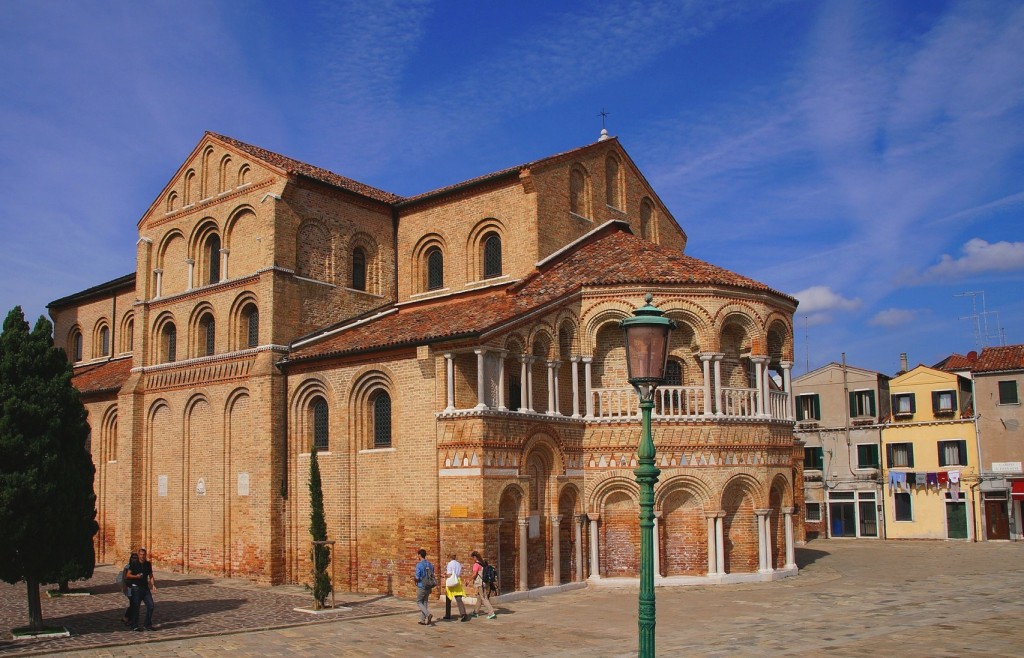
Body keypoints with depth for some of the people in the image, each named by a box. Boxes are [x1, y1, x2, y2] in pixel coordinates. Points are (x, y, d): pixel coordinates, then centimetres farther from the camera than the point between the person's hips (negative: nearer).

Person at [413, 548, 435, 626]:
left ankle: (428, 614, -13)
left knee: (419, 602, 8)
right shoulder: (430, 564, 6)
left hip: (421, 587, -6)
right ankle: (423, 620, 15)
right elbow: (432, 576, 11)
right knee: (425, 602, 15)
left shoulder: (419, 565, -15)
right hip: (428, 587, 6)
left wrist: (414, 576, 4)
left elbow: (417, 578, -18)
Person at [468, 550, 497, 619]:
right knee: (479, 597, 20)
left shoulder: (476, 564, -14)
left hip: (480, 583, -8)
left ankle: (491, 613, -10)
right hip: (486, 582, 8)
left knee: (484, 599, -3)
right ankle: (476, 612, 33)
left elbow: (474, 575, -17)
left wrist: (473, 578, 2)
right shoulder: (484, 562, 9)